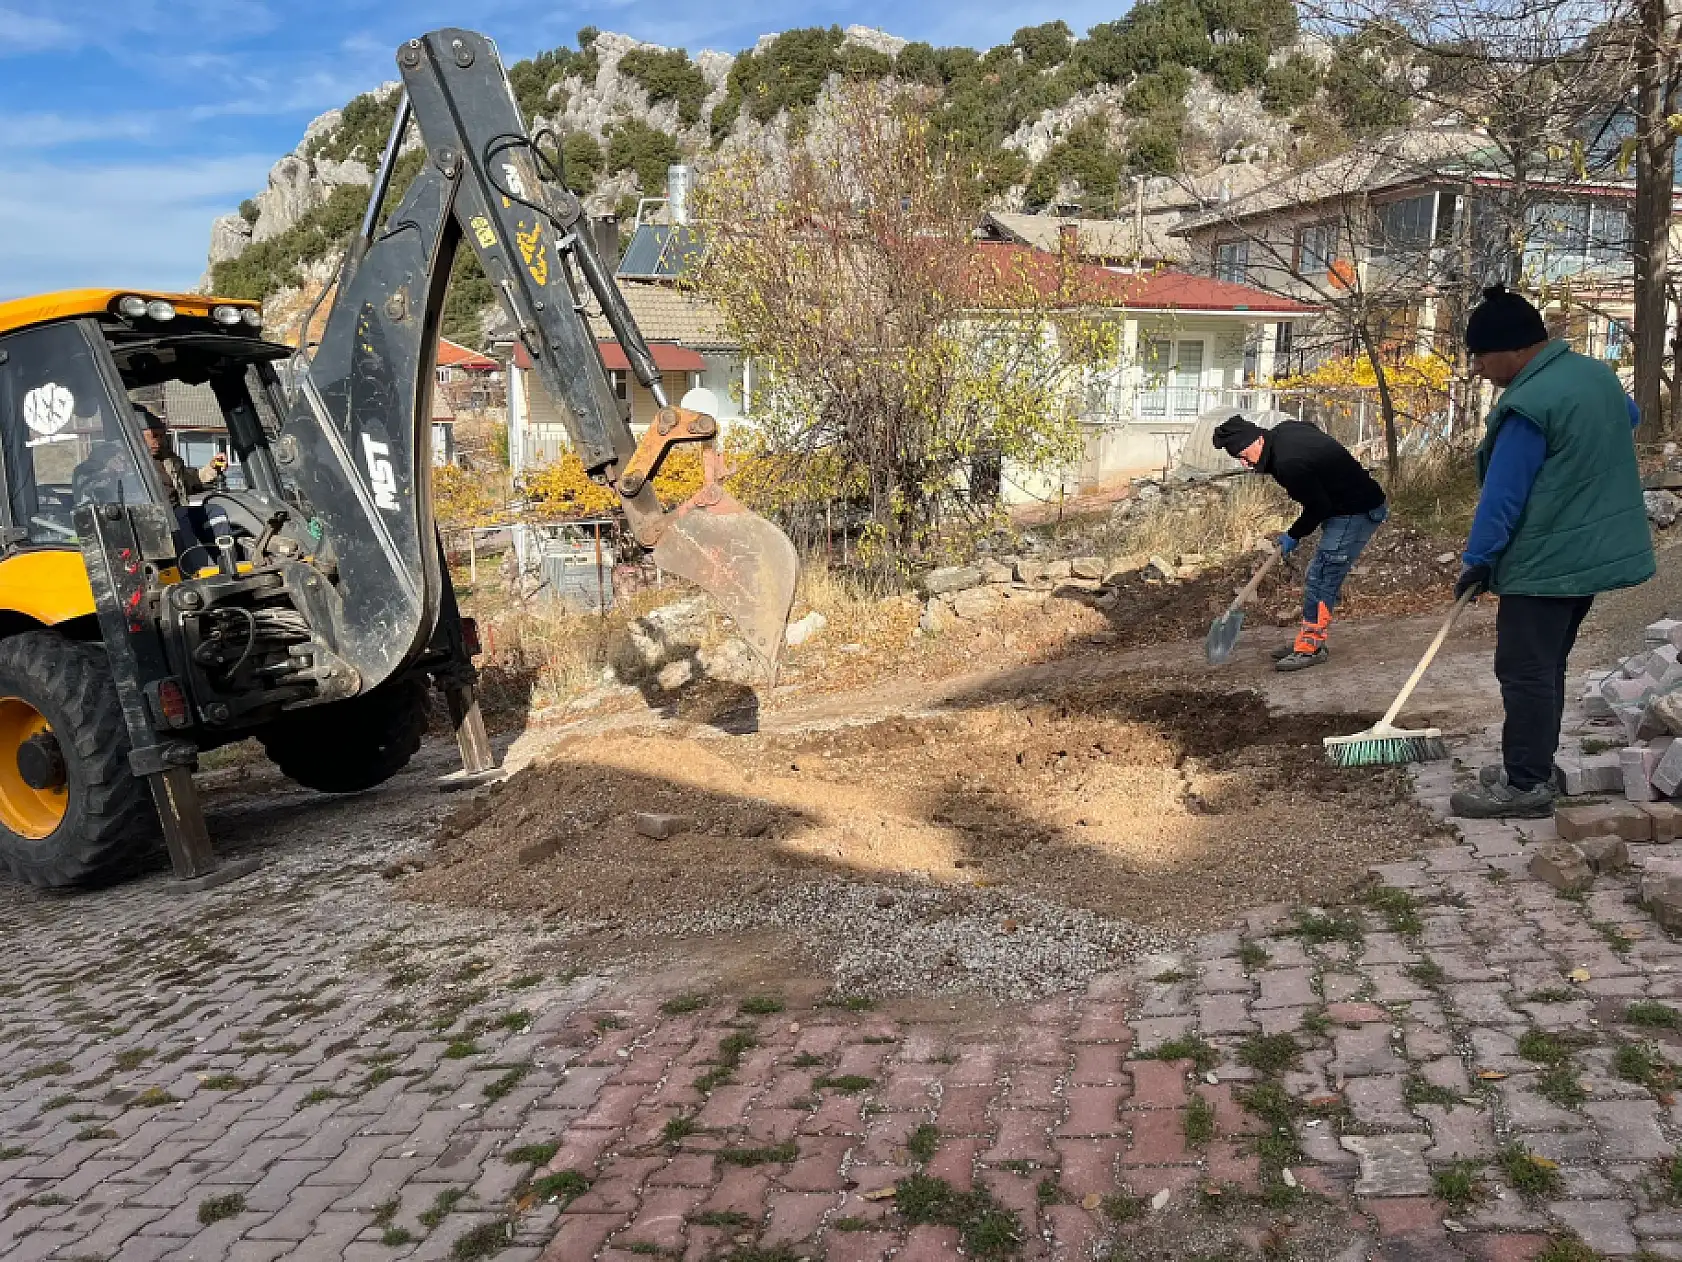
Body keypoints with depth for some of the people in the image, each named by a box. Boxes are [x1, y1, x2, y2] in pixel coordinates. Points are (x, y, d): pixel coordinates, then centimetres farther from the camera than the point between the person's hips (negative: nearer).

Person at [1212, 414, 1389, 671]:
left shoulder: (1288, 464, -29)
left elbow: (1318, 507, -20)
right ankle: (1310, 640, 20)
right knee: (1322, 578, 13)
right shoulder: (1283, 429, -1)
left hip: (1358, 513, -10)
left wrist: (1294, 535, -2)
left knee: (1320, 578, -10)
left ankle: (1310, 648, -4)